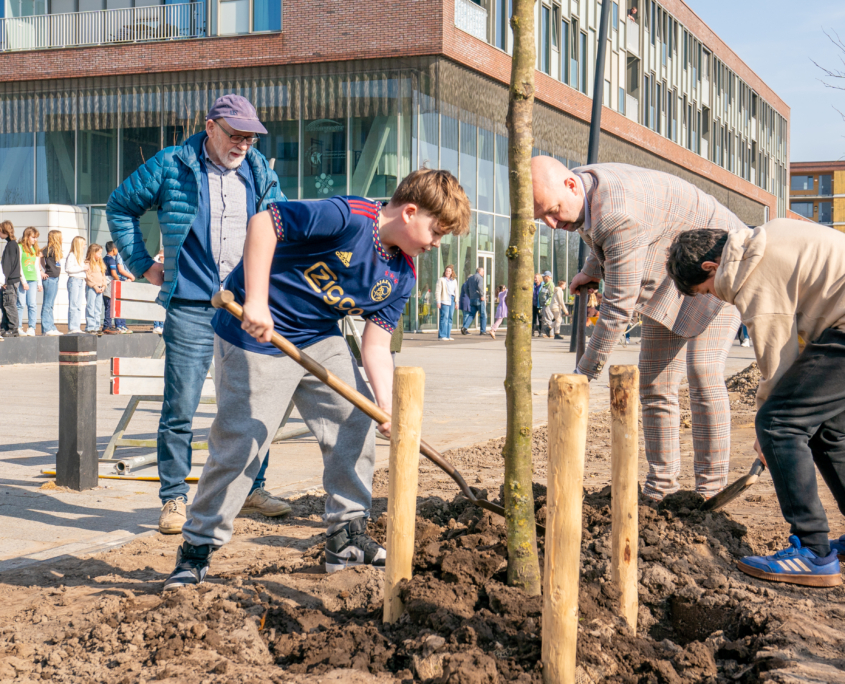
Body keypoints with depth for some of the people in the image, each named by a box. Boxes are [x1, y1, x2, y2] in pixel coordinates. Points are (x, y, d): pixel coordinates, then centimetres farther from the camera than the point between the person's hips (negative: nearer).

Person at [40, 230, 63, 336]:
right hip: (50, 279, -9)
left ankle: (51, 327, 17)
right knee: (47, 305, -5)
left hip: (55, 279, 9)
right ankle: (46, 329, -3)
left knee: (50, 305, 12)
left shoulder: (57, 250, 13)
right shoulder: (49, 249, -13)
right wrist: (41, 272, -16)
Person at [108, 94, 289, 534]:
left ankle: (250, 489, 24)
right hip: (191, 310, -3)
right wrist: (143, 265, 5)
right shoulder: (171, 166, 0)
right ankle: (174, 499, 9)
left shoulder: (260, 172, 9)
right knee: (180, 408, -3)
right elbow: (120, 208, 10)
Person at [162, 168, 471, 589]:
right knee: (238, 443, -7)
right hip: (258, 334, -8)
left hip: (320, 339, 8)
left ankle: (347, 539, 17)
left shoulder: (401, 277, 0)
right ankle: (197, 548, 9)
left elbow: (376, 344, -2)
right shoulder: (348, 217, -25)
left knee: (355, 426, 4)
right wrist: (256, 301, -34)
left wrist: (385, 403, -18)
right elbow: (264, 222, -28)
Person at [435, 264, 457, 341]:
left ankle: (448, 335, 8)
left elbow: (456, 291, 23)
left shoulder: (454, 281, 19)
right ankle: (442, 336, -12)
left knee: (450, 318, 4)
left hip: (452, 300, 6)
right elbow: (437, 291, -1)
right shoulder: (441, 280, 3)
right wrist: (438, 302, -9)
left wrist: (456, 302, 15)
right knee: (444, 317, -12)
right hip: (444, 300, -6)